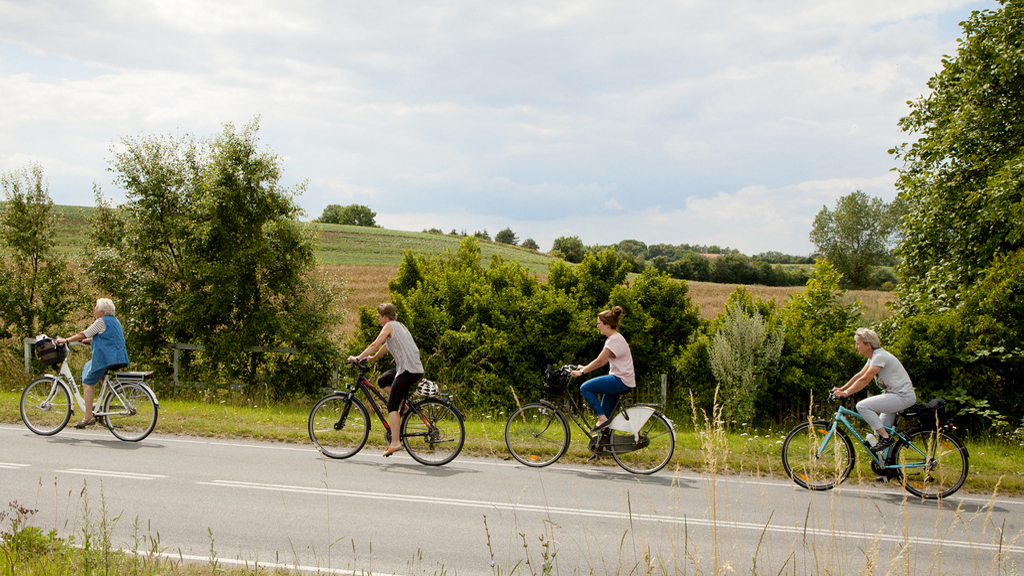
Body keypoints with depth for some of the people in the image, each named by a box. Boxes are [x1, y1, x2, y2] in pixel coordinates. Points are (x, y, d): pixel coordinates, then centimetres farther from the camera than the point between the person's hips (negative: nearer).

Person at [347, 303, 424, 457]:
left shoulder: (390, 326, -4)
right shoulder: (399, 326, 22)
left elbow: (375, 345, -10)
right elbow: (386, 346, 32)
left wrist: (357, 358, -4)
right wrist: (373, 358, 37)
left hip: (408, 370, -9)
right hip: (415, 369, 9)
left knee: (392, 405, -7)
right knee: (382, 381, 23)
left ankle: (395, 442, -12)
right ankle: (402, 407, 15)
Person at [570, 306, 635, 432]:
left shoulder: (614, 340, -14)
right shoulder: (615, 338, 17)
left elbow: (599, 361, -19)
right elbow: (603, 361, 17)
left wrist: (581, 372, -15)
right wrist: (584, 368, 11)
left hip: (621, 380, -10)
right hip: (620, 380, 10)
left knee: (585, 388, -15)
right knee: (605, 413, 10)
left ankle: (602, 418, -13)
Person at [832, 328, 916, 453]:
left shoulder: (880, 356, -18)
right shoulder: (873, 357, 12)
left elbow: (865, 380, -23)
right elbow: (859, 375, 13)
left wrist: (846, 393, -24)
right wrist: (841, 389, 5)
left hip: (903, 396, -10)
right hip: (896, 395, 10)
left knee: (862, 406, -19)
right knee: (880, 429, 13)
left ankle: (885, 438, -13)